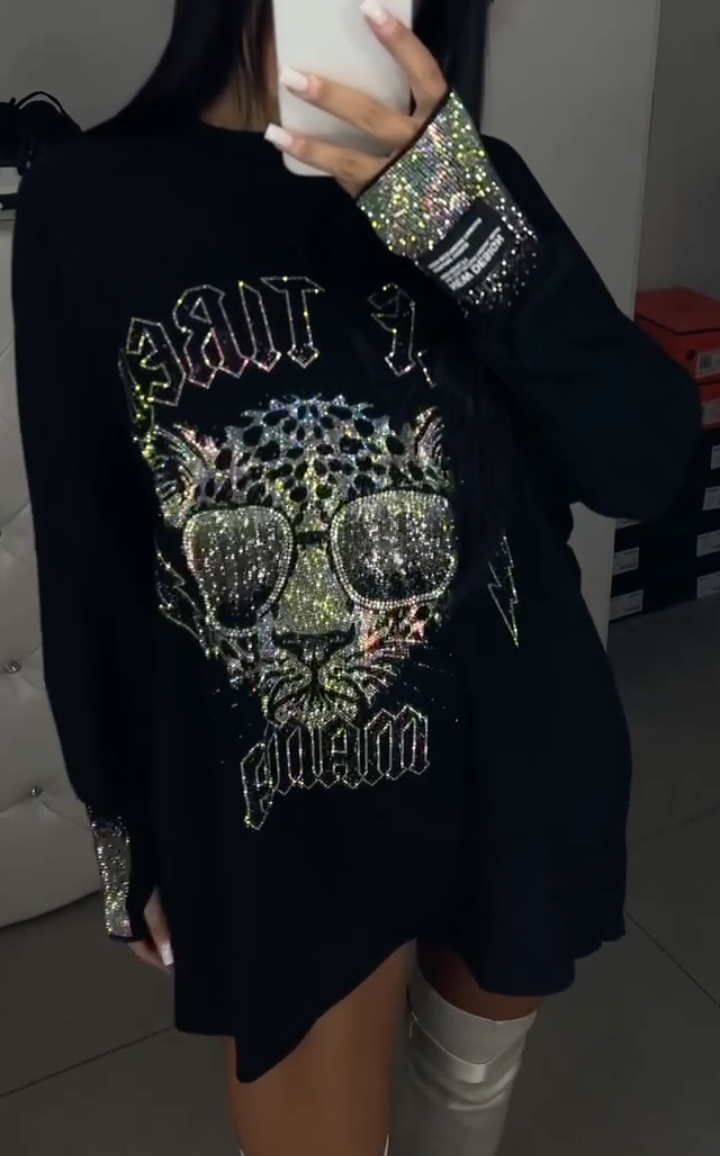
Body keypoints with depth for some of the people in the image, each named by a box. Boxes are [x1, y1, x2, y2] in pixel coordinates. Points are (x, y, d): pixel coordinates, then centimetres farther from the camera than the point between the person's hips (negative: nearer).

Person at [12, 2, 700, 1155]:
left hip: (517, 769, 3)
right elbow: (86, 551, -3)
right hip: (277, 806, -2)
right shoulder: (89, 207, -9)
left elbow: (647, 463, -14)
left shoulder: (470, 180, -5)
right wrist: (126, 829, 4)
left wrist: (472, 227, -28)